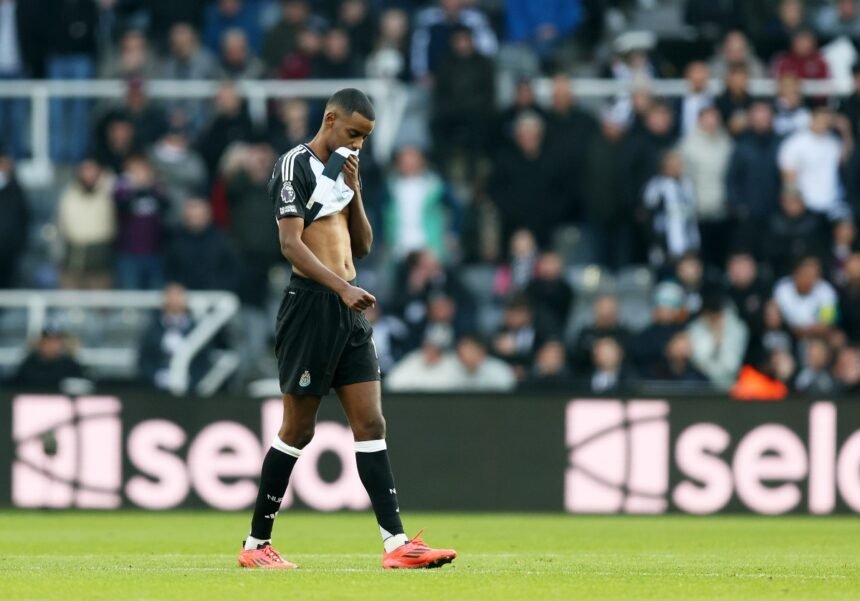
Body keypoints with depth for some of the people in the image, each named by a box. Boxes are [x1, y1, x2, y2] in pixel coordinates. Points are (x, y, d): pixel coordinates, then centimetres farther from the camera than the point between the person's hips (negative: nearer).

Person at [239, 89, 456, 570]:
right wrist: (343, 287, -27)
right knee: (299, 429, -2)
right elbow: (291, 243, -18)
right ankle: (257, 544, 8)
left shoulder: (343, 169, 17)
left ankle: (396, 542, -5)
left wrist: (355, 190, 4)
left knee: (371, 423, 0)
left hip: (349, 310, 8)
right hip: (311, 304, -8)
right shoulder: (296, 165, -8)